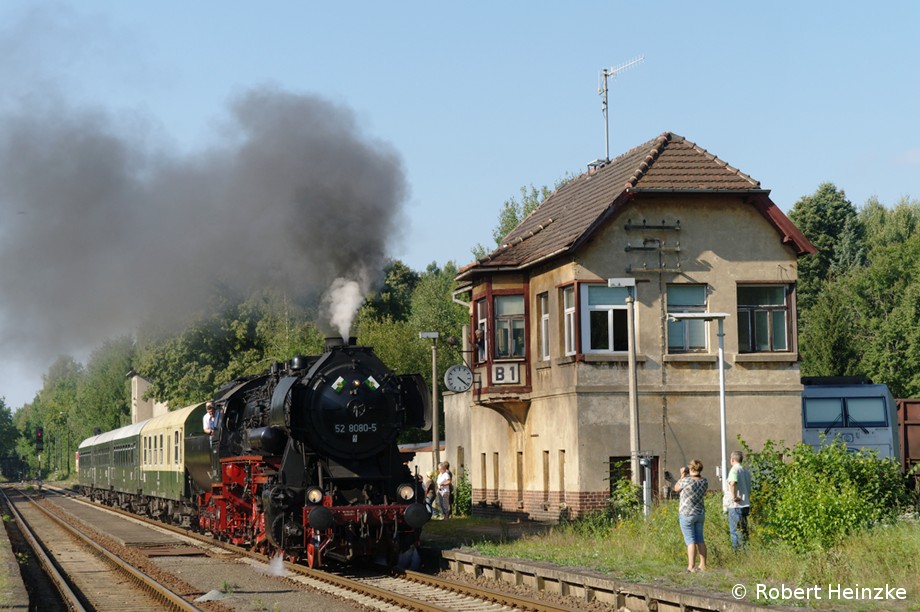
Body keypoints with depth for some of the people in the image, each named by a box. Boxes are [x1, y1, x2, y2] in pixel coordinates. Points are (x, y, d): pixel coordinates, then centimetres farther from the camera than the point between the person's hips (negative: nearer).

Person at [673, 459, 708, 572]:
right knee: (700, 540, 13)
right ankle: (703, 565, 15)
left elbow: (676, 488, 0)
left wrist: (682, 475, 7)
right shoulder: (704, 482, -2)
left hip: (686, 514, -5)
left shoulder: (686, 480, -18)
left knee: (690, 541, -4)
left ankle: (691, 566, -6)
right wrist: (698, 474, 17)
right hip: (700, 514, 5)